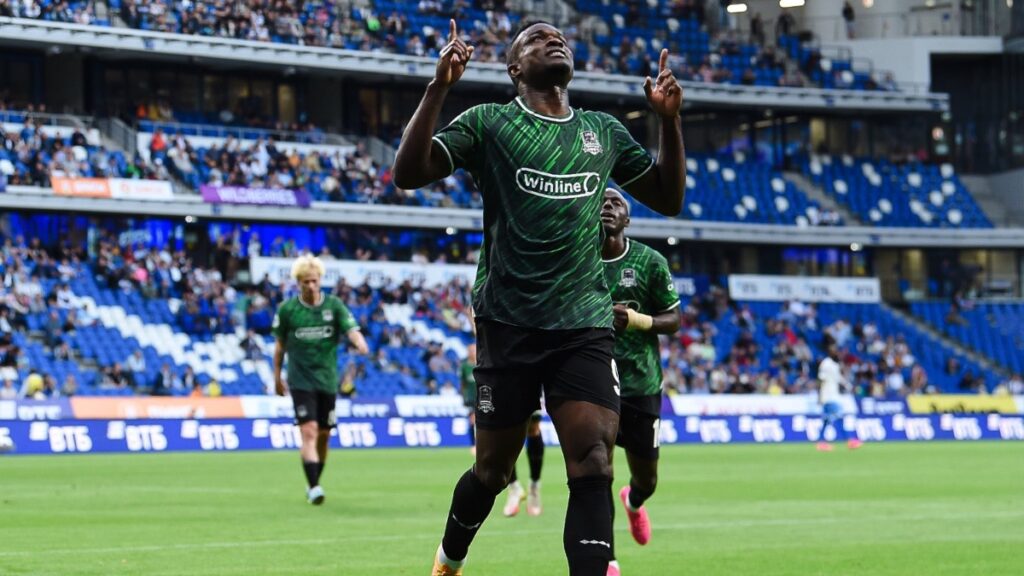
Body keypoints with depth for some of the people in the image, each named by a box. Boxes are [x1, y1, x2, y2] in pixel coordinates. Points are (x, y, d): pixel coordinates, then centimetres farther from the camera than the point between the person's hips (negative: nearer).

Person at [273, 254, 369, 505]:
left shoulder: (334, 305, 0)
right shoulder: (287, 309, -1)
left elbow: (351, 329, -13)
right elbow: (280, 344, 10)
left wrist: (360, 343, -36)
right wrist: (277, 376, 13)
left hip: (327, 380, 2)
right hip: (301, 380, -2)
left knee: (323, 435, 9)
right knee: (309, 432, -16)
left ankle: (315, 483, 26)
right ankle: (314, 487, -21)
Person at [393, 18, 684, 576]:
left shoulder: (603, 131, 14)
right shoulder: (489, 122, 1)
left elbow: (667, 198, 23)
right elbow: (408, 174, -10)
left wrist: (668, 120, 9)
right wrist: (438, 88, -19)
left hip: (584, 325, 3)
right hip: (509, 324, -3)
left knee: (593, 463, -14)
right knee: (493, 469, 7)